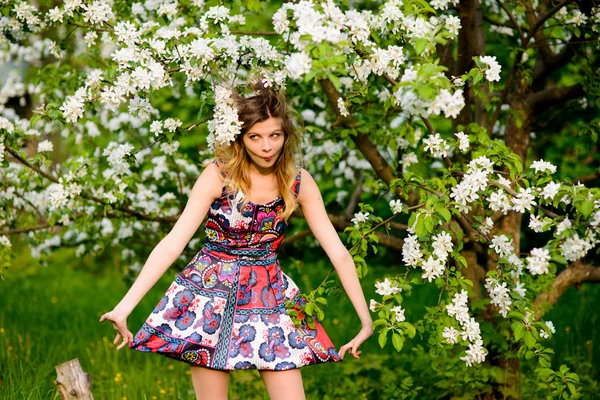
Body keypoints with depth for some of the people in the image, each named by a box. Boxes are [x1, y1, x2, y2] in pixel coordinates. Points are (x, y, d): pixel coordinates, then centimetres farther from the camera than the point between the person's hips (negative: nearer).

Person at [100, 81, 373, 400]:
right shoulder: (219, 174, -13)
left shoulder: (299, 182, -5)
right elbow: (172, 244, -18)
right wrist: (124, 308, -25)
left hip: (269, 295, 2)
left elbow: (338, 252, -4)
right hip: (211, 290, -2)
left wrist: (366, 320, -9)